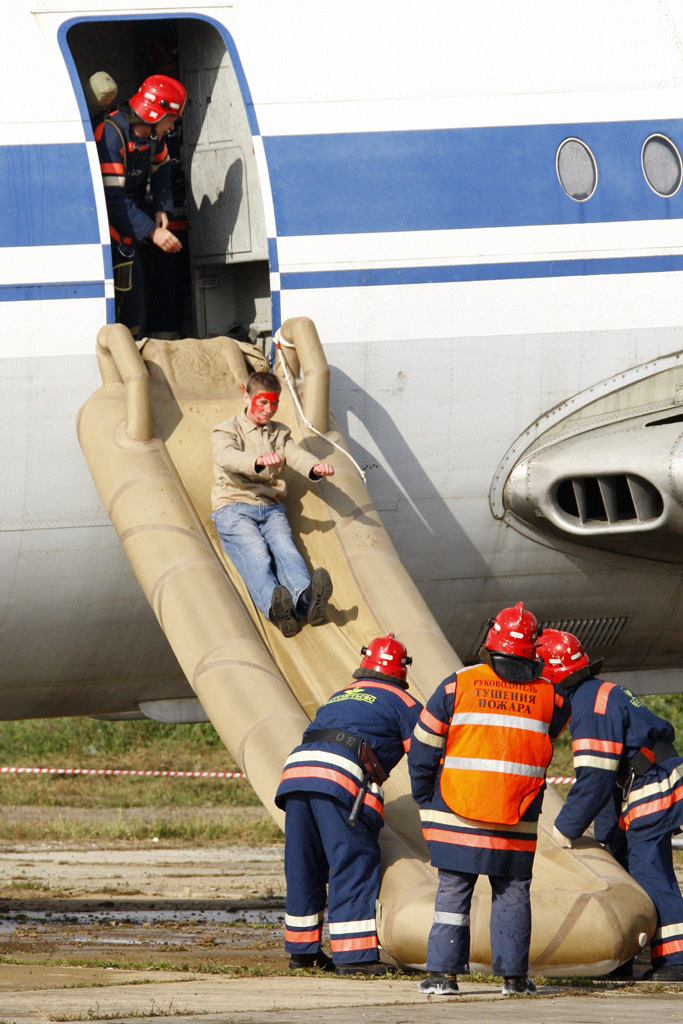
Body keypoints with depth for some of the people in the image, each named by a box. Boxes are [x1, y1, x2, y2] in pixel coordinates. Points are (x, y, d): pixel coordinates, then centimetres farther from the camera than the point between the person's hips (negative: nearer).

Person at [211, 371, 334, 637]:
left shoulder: (280, 433, 25)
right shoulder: (226, 430, 11)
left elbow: (296, 455, 4)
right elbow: (225, 456, -14)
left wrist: (315, 467, -22)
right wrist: (258, 461, -36)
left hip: (271, 509, 3)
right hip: (234, 508, -3)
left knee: (286, 550, -28)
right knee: (256, 555, -32)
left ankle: (306, 599, -58)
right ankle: (274, 605, -62)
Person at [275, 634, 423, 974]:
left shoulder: (338, 698, 34)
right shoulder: (402, 703, 16)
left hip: (296, 770, 6)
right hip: (341, 778, -6)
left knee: (304, 867, 15)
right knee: (355, 865, -4)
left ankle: (301, 949, 23)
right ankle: (353, 955, -10)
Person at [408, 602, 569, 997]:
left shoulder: (458, 685, -3)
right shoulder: (548, 696, 0)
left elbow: (423, 747, 2)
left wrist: (426, 801, 14)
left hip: (457, 814, -1)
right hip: (517, 820, 1)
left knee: (453, 890, 5)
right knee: (512, 892, 10)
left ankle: (444, 973, 2)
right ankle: (513, 975, 9)